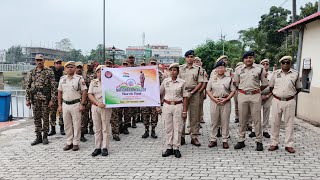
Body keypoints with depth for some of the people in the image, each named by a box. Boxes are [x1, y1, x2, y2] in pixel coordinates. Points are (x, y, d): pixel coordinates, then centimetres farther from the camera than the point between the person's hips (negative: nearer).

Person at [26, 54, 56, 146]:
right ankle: (38, 137, 17)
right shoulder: (32, 72, 9)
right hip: (35, 98, 4)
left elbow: (53, 87, -5)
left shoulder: (49, 72, -2)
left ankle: (45, 136, 15)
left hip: (45, 98, -3)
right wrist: (27, 99, 5)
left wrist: (52, 99, -11)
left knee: (45, 118, 4)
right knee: (36, 118, 8)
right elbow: (28, 86, 11)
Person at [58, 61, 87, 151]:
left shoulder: (79, 78, -5)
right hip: (65, 104, 5)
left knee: (76, 125, 2)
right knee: (67, 125, 11)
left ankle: (76, 143, 12)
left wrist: (82, 104, -12)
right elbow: (59, 92, 13)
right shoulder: (62, 79, 9)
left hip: (76, 104, -4)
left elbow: (84, 92, -7)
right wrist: (59, 105, 8)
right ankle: (69, 142, 22)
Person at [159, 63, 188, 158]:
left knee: (177, 128, 2)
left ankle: (176, 148, 12)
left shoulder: (182, 82, 0)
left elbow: (185, 97, 2)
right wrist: (158, 106, 7)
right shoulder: (165, 81, 4)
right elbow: (160, 94, 12)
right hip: (167, 106, 2)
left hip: (178, 106, -1)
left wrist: (184, 111, -2)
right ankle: (169, 148, 16)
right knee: (168, 128, 6)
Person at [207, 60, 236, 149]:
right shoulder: (212, 79, 9)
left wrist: (226, 99, -10)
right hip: (214, 101, 1)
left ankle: (225, 140, 11)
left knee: (225, 121, 2)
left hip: (226, 102, -1)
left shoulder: (229, 79, 6)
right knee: (214, 121, 4)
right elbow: (208, 90, 6)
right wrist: (214, 99, -8)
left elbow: (233, 91, 3)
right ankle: (213, 140, 13)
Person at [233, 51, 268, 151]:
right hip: (242, 96, 2)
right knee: (242, 119, 7)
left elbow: (265, 84, 7)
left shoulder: (259, 69, 3)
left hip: (255, 96, -2)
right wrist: (243, 90, 10)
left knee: (257, 119, 2)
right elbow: (236, 83, 16)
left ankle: (259, 141, 11)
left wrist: (257, 90, 6)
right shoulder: (239, 70, 8)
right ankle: (241, 140, 16)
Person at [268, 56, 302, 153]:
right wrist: (275, 94, 6)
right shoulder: (276, 73, 4)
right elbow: (271, 86, 13)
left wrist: (291, 94, 4)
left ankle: (289, 145, 15)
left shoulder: (295, 74, 2)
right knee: (275, 122, 6)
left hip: (290, 102, -1)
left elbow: (298, 88, 11)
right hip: (277, 101, 1)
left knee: (289, 123, 5)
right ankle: (274, 143, 17)